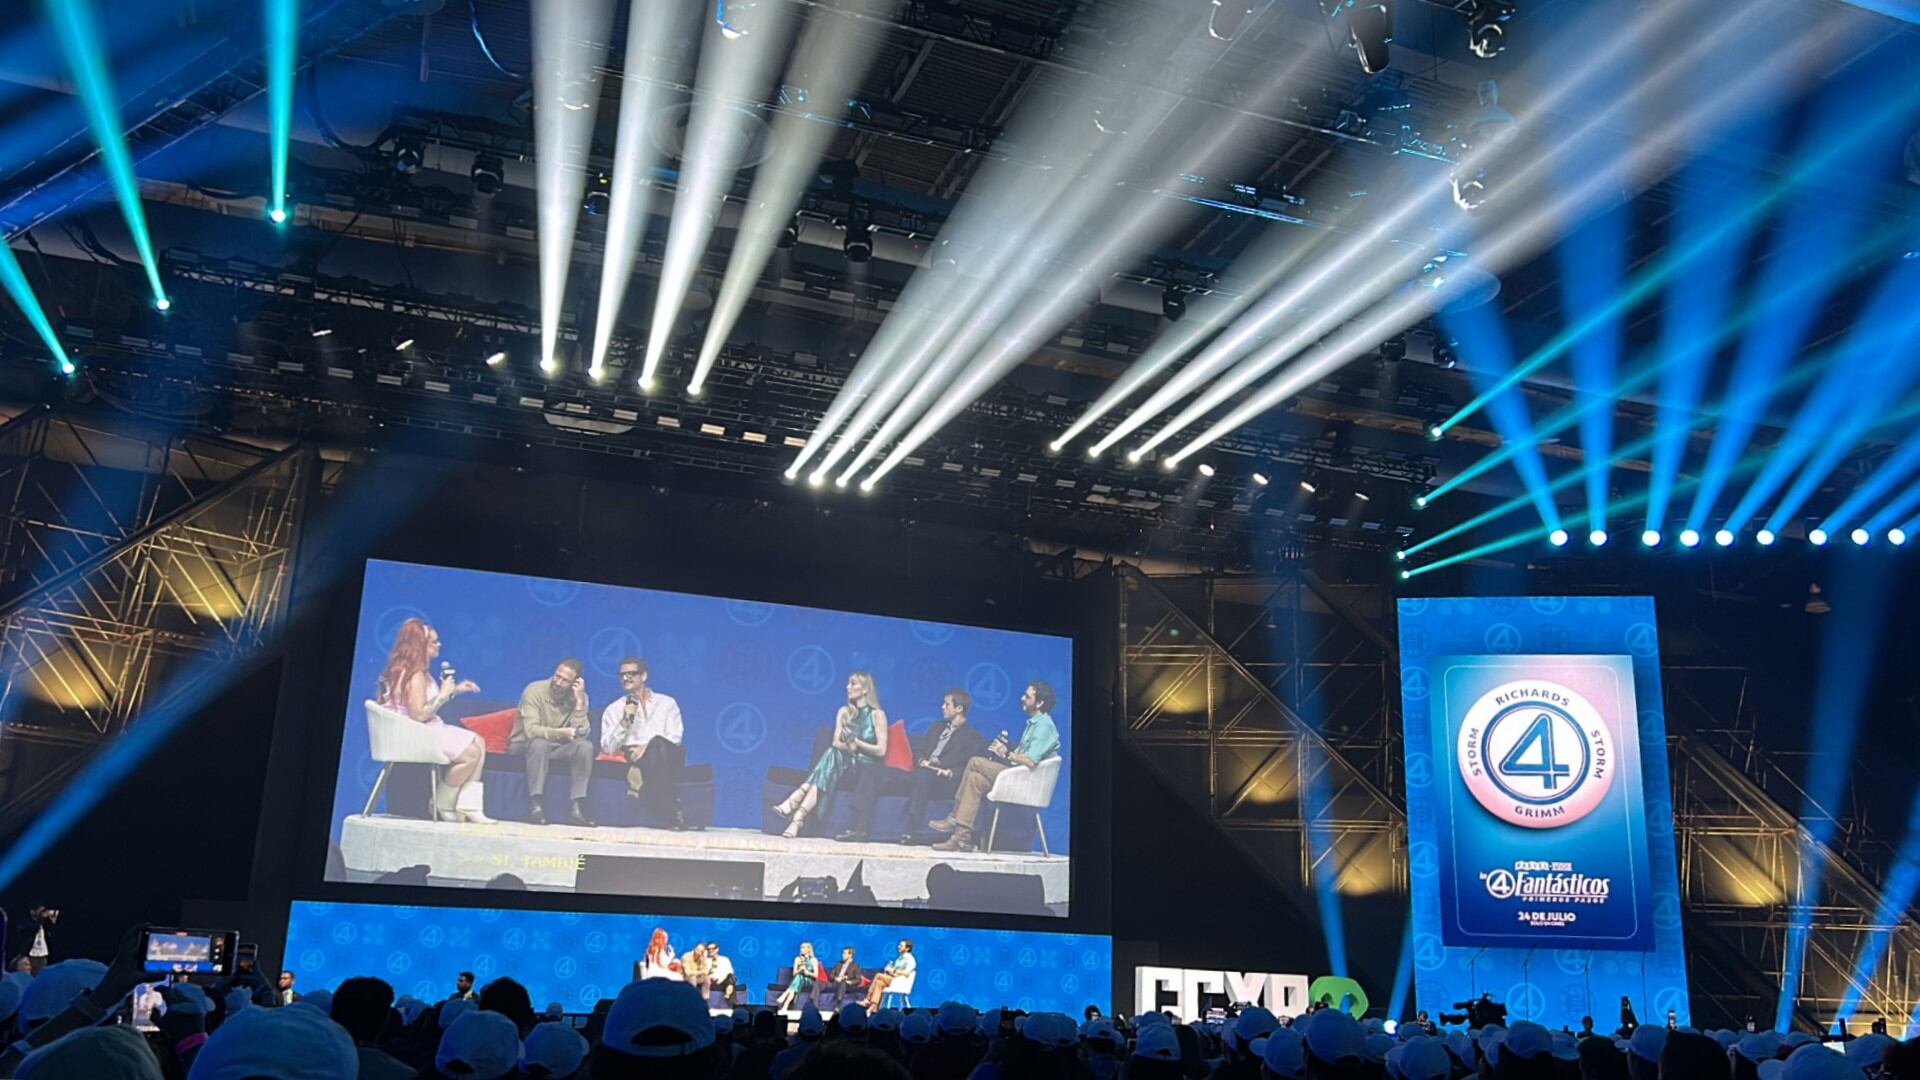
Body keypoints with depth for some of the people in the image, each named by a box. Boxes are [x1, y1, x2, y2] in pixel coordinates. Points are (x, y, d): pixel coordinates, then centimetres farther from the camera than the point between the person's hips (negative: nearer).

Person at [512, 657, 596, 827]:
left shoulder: (580, 696, -6)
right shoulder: (535, 690, -17)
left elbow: (582, 734, -18)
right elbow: (531, 730, -28)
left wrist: (579, 701, -24)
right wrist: (560, 733, -41)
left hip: (557, 748, 4)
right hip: (525, 745, -3)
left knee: (586, 746, -23)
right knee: (540, 743, -36)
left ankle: (576, 809, -25)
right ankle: (536, 806, -31)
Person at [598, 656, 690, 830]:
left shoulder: (667, 703, 20)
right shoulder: (613, 710, 20)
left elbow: (675, 737, 4)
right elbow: (608, 748, 7)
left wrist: (648, 747, -12)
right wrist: (625, 721, -5)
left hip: (667, 757, 1)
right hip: (632, 759, -1)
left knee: (659, 744, -37)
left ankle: (669, 812, -39)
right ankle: (672, 812, -41)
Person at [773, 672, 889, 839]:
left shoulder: (877, 714, 2)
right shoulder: (844, 712, 16)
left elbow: (881, 750, -4)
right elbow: (836, 743, 4)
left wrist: (856, 742, -13)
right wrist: (848, 746, -17)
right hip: (842, 762, 4)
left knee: (833, 754, -33)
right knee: (832, 753, -32)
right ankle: (798, 817, -50)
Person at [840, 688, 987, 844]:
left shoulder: (973, 736, 8)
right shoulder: (937, 728, 29)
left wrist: (951, 772, -20)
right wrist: (920, 761, 1)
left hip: (942, 780, -7)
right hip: (918, 772, 7)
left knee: (923, 774, -42)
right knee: (870, 769, -10)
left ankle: (908, 831, -41)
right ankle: (860, 828, -21)